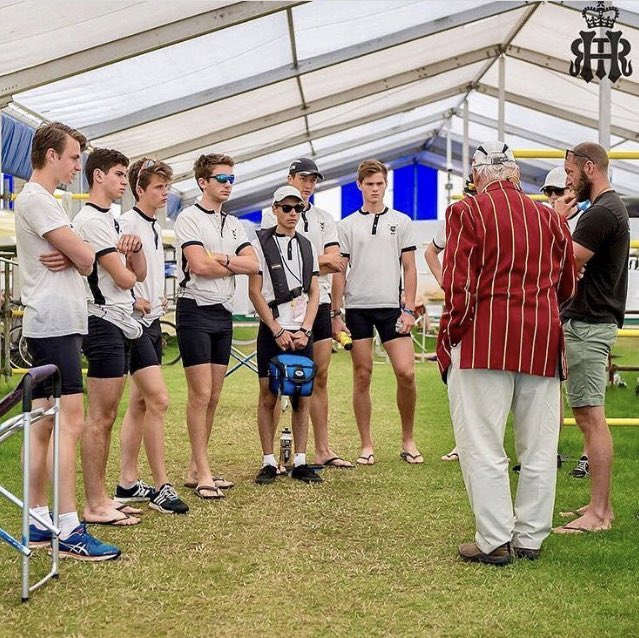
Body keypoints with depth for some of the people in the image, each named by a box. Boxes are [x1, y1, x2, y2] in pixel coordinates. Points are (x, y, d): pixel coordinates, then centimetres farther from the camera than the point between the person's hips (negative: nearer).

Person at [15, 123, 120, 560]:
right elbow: (86, 257, -16)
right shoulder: (36, 199, -10)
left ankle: (39, 521, 14)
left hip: (54, 325, 10)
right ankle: (70, 530, -13)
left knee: (44, 424, 10)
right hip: (54, 323, -10)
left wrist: (69, 259, -7)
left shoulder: (44, 200, 22)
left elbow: (82, 260, 15)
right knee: (70, 423, -13)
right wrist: (76, 257, 7)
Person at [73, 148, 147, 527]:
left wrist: (135, 248, -5)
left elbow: (139, 274, 15)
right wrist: (127, 265, 8)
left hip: (121, 325, 10)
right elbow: (123, 279, -16)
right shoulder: (90, 220, -12)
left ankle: (102, 497, 17)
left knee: (108, 417, 12)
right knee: (99, 418, -8)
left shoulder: (111, 220, 19)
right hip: (105, 323, -10)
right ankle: (95, 506, -4)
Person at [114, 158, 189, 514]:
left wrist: (159, 299, 13)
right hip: (134, 323, -9)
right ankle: (161, 487, -7)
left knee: (140, 403, 10)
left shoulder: (156, 228, 16)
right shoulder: (127, 224, -13)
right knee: (159, 399, -12)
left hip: (152, 322, 9)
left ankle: (128, 483, 16)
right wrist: (133, 300, -21)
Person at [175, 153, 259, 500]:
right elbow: (199, 266, -17)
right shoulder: (189, 218, -5)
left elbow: (252, 264, 4)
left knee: (212, 397, 8)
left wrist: (221, 259, -12)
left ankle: (194, 468, 15)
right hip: (196, 311, -7)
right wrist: (235, 264, -3)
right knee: (200, 394, -8)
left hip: (224, 314, 7)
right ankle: (203, 472, -5)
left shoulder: (233, 224, 16)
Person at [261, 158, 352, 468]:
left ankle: (323, 450, 14)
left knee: (320, 378, 8)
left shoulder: (324, 219, 16)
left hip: (319, 301, 5)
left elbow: (335, 265, 3)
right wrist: (320, 259, -6)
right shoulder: (271, 215, 2)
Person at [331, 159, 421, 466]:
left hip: (391, 307, 0)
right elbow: (339, 272, 8)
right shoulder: (347, 225, 8)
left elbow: (409, 268, 7)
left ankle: (408, 440, 8)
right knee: (362, 376, 2)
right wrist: (336, 314, 2)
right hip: (357, 308, 0)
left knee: (406, 372, -9)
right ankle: (366, 445, 10)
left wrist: (409, 309, -2)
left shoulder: (401, 222, 8)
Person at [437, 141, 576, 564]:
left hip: (484, 339, -4)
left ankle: (496, 541, 1)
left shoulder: (467, 212, -4)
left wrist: (450, 337, -1)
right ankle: (530, 538, 17)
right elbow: (567, 286, 17)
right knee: (539, 446, 11)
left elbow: (459, 286, -10)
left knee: (482, 445, 1)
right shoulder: (550, 218, 10)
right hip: (543, 343, 5)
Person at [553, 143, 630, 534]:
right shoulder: (612, 206, 17)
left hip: (588, 325, -11)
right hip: (593, 320, 11)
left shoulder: (601, 213, -16)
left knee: (591, 417, -9)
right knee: (590, 417, 13)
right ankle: (600, 505, 19)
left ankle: (599, 514, -7)